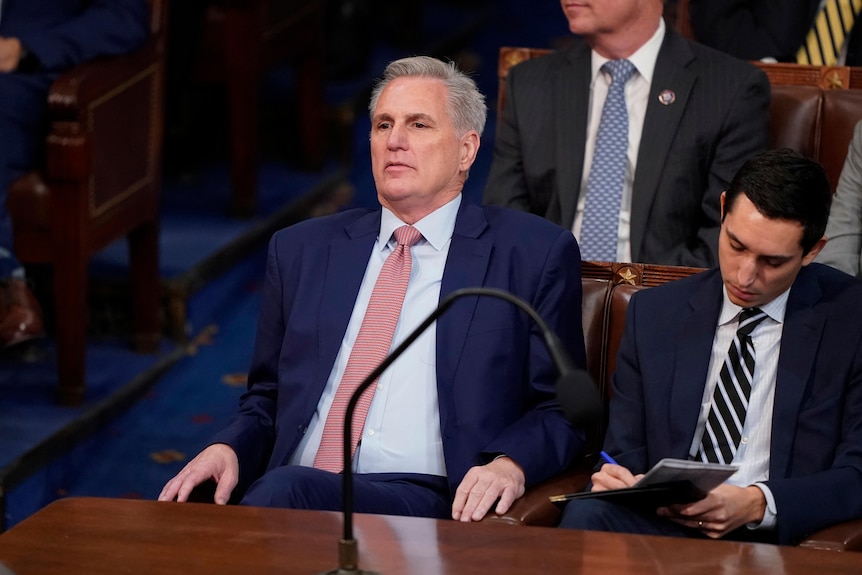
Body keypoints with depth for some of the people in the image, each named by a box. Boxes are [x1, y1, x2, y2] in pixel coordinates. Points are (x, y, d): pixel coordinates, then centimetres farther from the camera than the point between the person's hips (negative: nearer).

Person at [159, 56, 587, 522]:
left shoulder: (532, 253, 11)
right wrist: (229, 448, 3)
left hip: (424, 498, -3)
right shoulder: (300, 251, 22)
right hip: (290, 481, 3)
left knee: (287, 490, -34)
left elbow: (560, 410, 8)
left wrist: (510, 464, -13)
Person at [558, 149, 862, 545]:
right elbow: (625, 452, 13)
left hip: (776, 540, -1)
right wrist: (616, 480, -12)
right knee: (585, 513, -33)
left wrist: (757, 504, -21)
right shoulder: (654, 313, 11)